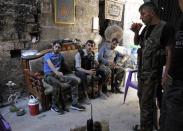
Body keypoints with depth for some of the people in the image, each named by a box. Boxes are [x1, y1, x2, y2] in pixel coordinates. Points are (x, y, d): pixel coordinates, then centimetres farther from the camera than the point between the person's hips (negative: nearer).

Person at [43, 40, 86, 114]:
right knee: (57, 84, -38)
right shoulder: (47, 55, 3)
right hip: (49, 75, -5)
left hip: (58, 75, 6)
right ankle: (54, 106, -20)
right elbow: (50, 64, -19)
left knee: (74, 81, -14)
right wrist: (56, 72, -38)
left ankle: (74, 103, -12)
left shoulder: (61, 56, 22)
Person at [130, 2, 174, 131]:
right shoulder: (146, 28, 9)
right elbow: (136, 42, 23)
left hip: (153, 72, -8)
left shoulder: (166, 28, -12)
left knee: (147, 101, -5)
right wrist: (136, 32, 3)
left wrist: (166, 74, -18)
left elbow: (169, 52, -14)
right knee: (141, 97, 18)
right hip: (142, 70, 8)